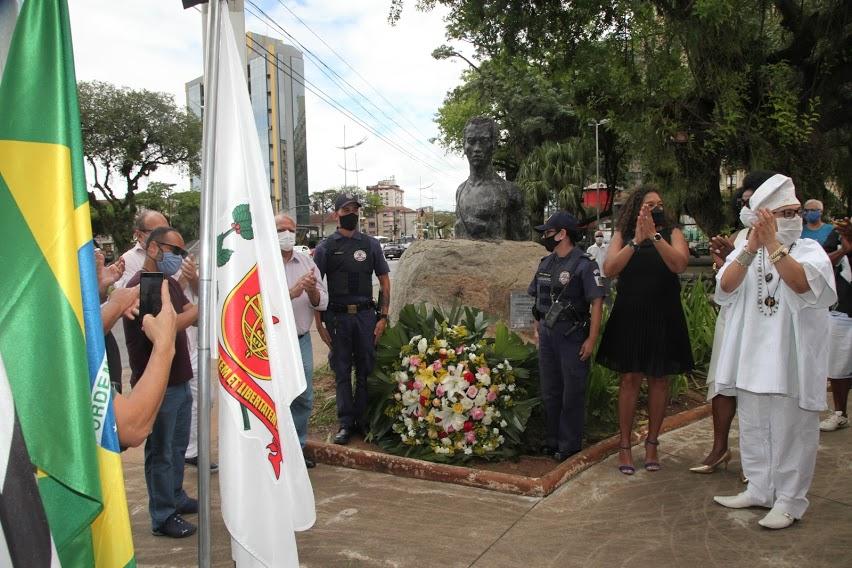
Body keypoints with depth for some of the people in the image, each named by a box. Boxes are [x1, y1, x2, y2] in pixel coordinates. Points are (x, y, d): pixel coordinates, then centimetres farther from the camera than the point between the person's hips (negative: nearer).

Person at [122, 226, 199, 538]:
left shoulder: (171, 283, 12)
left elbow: (194, 318, 9)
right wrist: (198, 308, -17)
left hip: (180, 379, 9)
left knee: (178, 445, 20)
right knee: (160, 451, 3)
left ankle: (176, 497, 36)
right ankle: (162, 516, 14)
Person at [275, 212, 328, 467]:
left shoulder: (307, 262, 8)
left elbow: (322, 302, 5)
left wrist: (312, 291, -15)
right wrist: (292, 292, -24)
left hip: (302, 339, 5)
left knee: (303, 399, 13)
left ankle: (298, 447, 28)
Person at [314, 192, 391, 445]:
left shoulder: (370, 244, 8)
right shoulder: (325, 248, 3)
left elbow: (384, 282, 9)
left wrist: (383, 317, 0)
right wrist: (319, 324, -4)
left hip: (365, 315, 1)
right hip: (337, 317, -1)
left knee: (366, 370, 6)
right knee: (342, 372, 5)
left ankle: (363, 420, 18)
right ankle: (346, 423, 14)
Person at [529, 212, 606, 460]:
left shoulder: (584, 265, -11)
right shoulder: (546, 263, 11)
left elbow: (597, 303, -15)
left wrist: (591, 339, -18)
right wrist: (538, 327, 14)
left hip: (572, 335, -7)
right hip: (547, 336, 7)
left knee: (572, 393, 1)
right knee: (549, 391, 14)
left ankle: (569, 444, 12)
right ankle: (552, 441, 27)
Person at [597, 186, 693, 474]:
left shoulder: (672, 233, 3)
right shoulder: (623, 235, 4)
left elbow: (679, 264, -15)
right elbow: (609, 269, -10)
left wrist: (654, 236, -24)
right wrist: (636, 241, -20)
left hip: (663, 317, 1)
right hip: (629, 315, -1)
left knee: (658, 379, 8)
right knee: (630, 378, 1)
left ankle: (652, 443, 20)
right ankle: (624, 446, 10)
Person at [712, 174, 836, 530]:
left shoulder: (810, 250, -3)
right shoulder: (745, 251, 5)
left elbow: (802, 283, -25)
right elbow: (726, 286, -13)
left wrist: (772, 243, -29)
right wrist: (752, 246, -23)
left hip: (792, 363, -4)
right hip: (752, 360, 4)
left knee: (791, 433, 2)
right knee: (754, 430, 15)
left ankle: (789, 501, 15)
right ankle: (759, 490, 30)